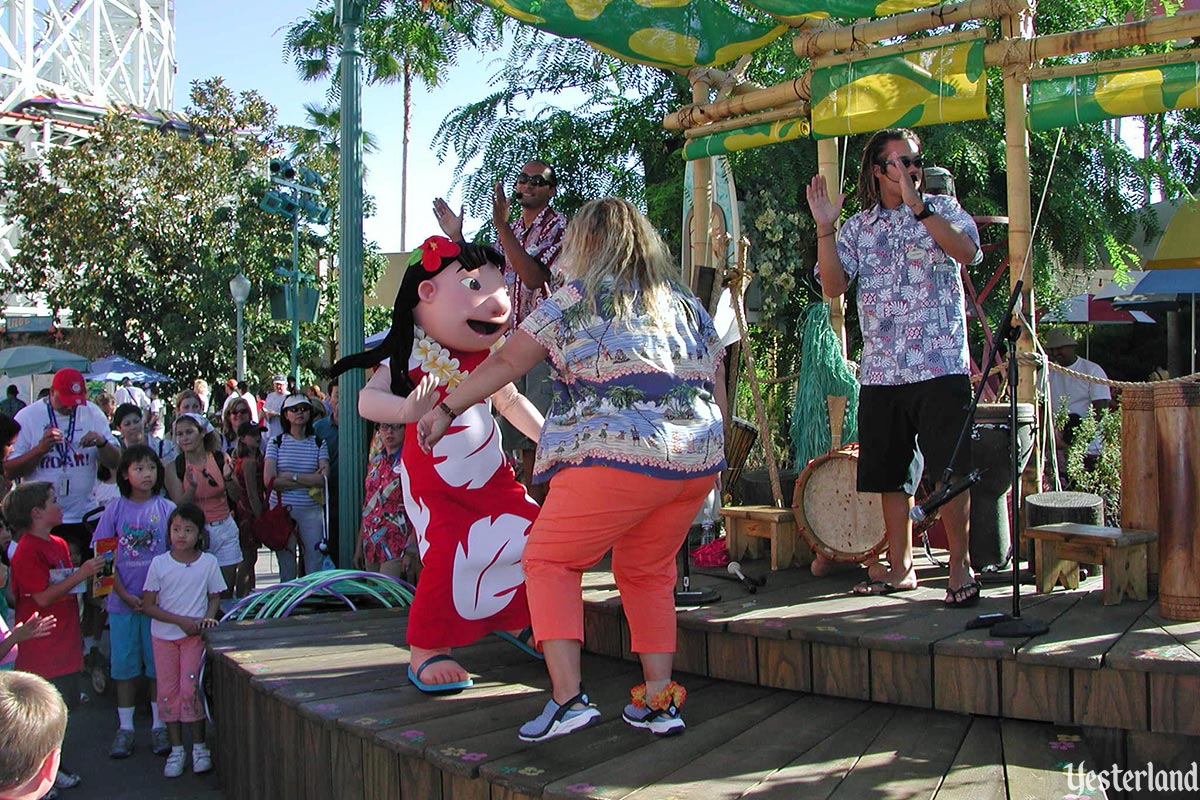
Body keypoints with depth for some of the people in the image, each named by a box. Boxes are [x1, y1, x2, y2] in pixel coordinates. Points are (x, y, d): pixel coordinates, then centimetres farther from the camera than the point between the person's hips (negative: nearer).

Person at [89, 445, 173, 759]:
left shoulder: (166, 508, 1)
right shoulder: (115, 509, 2)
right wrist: (125, 594, -8)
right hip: (122, 600, 1)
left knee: (159, 664, 5)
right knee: (124, 665, 7)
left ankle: (159, 726, 16)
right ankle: (125, 728, 17)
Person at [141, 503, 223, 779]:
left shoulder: (208, 562, -2)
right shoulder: (159, 563, -4)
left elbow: (215, 596, 9)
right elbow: (148, 606, -4)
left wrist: (208, 616, -12)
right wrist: (181, 620, -14)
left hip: (195, 634, -1)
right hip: (164, 635, 1)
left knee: (189, 689, -8)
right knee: (168, 691, 4)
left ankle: (199, 746, 7)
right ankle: (176, 749, 16)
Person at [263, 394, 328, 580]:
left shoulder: (319, 443, 6)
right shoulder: (276, 442, 3)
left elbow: (324, 479, -8)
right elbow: (269, 480, -9)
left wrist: (291, 476, -11)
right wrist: (309, 481, -8)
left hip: (311, 510, 1)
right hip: (282, 509, -1)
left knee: (315, 565, 1)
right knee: (286, 563, 5)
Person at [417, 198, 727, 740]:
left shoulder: (577, 299, 4)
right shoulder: (689, 306, 19)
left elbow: (505, 363, 6)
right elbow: (718, 398, 18)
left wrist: (447, 409, 17)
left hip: (616, 458, -6)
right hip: (697, 463, 6)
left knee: (549, 559, 7)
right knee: (647, 573, 21)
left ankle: (568, 697, -4)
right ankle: (660, 701, 20)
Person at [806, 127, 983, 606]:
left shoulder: (942, 209, 5)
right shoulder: (858, 227, 12)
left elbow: (966, 250, -16)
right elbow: (833, 286, 1)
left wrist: (917, 206, -20)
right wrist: (824, 227, -7)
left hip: (941, 366, -4)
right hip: (880, 372, 4)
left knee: (949, 472, -4)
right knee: (890, 475, 10)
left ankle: (960, 566, 8)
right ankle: (900, 567, 23)